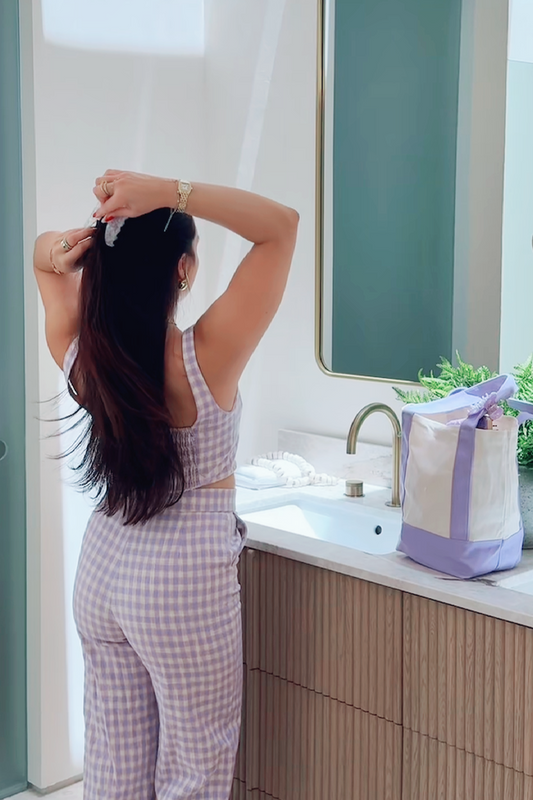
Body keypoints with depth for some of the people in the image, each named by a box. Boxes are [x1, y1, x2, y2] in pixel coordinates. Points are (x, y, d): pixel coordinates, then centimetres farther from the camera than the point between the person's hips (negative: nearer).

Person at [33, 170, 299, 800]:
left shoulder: (78, 354, -8)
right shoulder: (204, 359, -24)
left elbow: (43, 250, 11)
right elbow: (281, 224, -22)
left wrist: (60, 253, -12)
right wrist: (171, 192, -29)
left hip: (102, 570, 6)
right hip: (185, 580, -6)